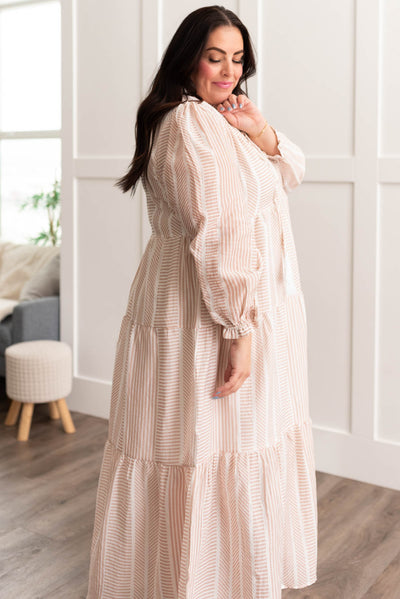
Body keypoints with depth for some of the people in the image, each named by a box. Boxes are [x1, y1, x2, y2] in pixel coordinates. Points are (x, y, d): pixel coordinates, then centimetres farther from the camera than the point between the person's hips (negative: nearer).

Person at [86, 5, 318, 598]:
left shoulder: (223, 119, 16)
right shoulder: (191, 123, -17)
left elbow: (291, 173, 16)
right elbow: (218, 233, -24)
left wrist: (263, 135, -4)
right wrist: (239, 329, -26)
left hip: (254, 308, 11)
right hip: (207, 318, -11)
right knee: (213, 448, 1)